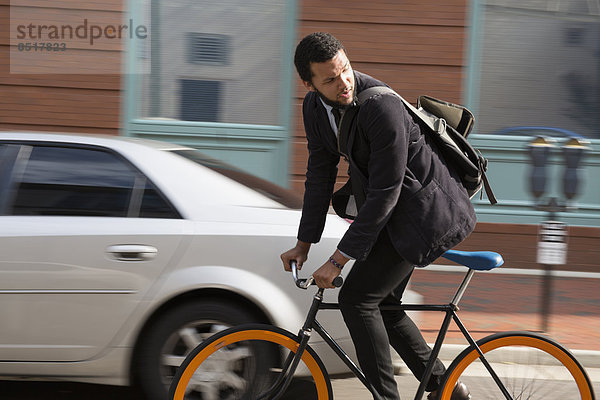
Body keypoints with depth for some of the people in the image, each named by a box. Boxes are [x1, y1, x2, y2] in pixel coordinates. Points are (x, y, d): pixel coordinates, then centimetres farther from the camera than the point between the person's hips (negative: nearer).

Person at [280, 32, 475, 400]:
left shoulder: (382, 106, -29)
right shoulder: (315, 107, -4)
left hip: (422, 210, -9)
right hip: (390, 211, 9)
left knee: (356, 299, -12)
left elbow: (385, 194, -29)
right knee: (381, 304, 14)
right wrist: (304, 244, 4)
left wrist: (338, 260, -26)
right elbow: (320, 176, 5)